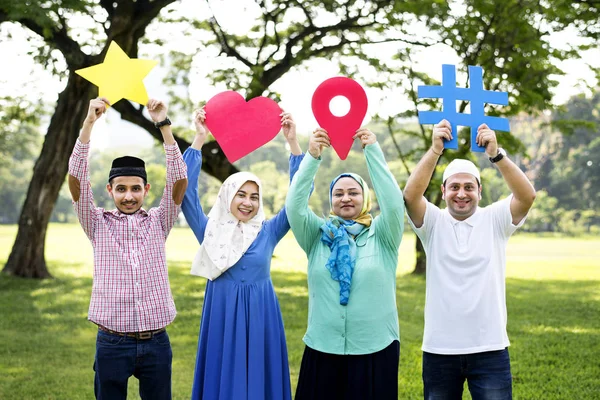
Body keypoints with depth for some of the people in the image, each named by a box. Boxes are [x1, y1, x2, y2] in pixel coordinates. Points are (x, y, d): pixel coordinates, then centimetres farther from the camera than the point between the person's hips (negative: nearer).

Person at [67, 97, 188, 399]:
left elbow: (179, 180, -5)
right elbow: (76, 177, -6)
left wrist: (163, 125, -12)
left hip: (156, 341, 1)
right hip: (112, 342, -1)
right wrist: (89, 122, -15)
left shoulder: (159, 222, 6)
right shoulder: (98, 224, 3)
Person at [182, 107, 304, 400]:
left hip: (260, 318, 1)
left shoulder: (268, 232, 5)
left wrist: (293, 143, -8)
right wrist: (199, 139, -10)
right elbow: (185, 191, -5)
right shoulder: (210, 231, 3)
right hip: (222, 318, -1)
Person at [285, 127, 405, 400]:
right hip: (323, 350, 1)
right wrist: (312, 156, -16)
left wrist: (372, 150, -15)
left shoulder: (382, 235, 3)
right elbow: (294, 205, -8)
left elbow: (393, 202, -13)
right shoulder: (318, 235, 6)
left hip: (375, 350, -1)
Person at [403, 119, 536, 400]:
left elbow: (527, 196, -16)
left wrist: (496, 154, -28)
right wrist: (435, 150, -28)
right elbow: (410, 196, -17)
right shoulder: (433, 222, 2)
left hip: (490, 348, -1)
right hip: (439, 349, 1)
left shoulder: (495, 220, 2)